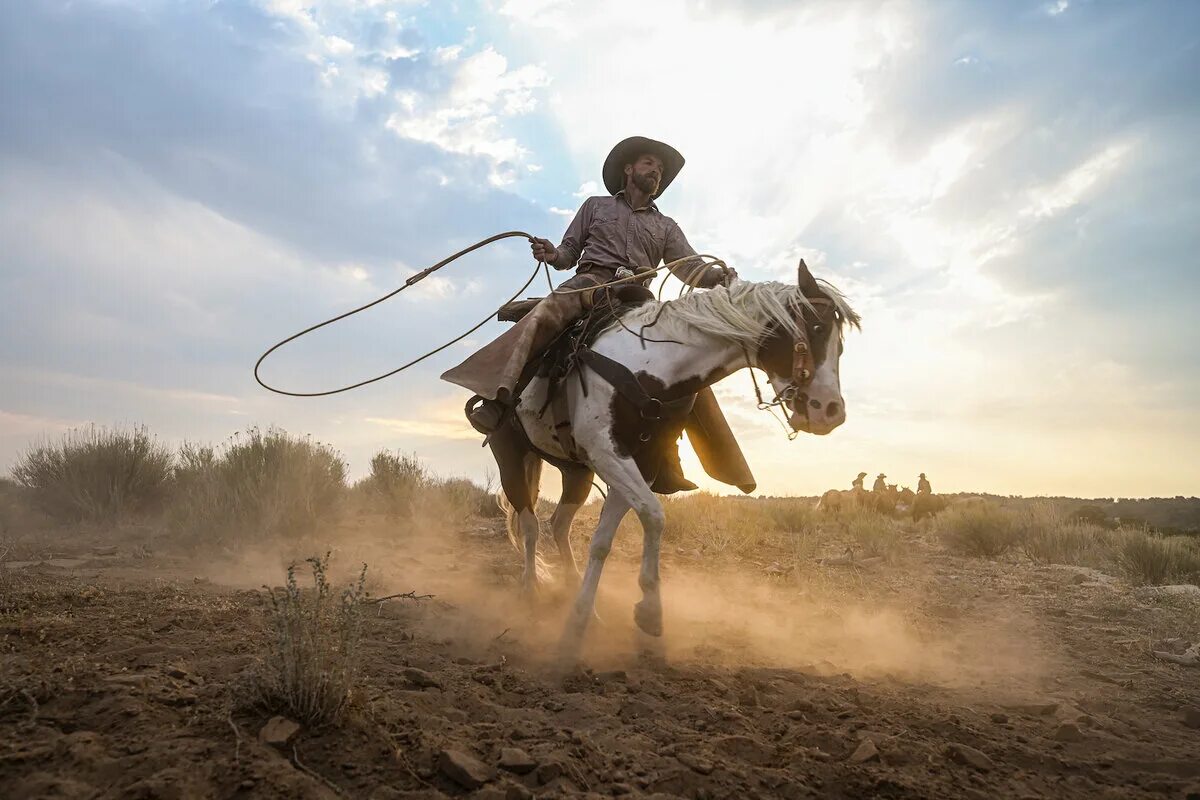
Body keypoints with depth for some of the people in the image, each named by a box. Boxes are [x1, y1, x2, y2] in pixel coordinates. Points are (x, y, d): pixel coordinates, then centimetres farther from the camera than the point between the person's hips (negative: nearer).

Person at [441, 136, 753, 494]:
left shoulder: (666, 226, 26)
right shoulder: (595, 206, 24)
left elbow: (689, 268, 11)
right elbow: (570, 251, 18)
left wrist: (717, 276, -11)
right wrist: (553, 255, -7)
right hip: (592, 283, -2)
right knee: (544, 315, -34)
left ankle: (666, 464, -19)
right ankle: (498, 399, -44)